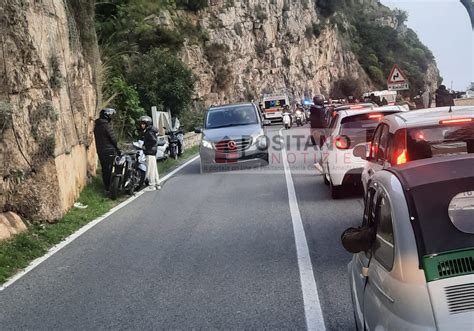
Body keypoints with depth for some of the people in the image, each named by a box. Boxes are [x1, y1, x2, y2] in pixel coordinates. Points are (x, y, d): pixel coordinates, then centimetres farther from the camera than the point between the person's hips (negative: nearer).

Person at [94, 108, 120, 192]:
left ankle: (106, 187, 21)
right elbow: (113, 138, -15)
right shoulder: (107, 125, -17)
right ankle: (110, 187, 3)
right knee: (111, 169, 0)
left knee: (104, 169, 14)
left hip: (100, 151, 8)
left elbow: (99, 138, 13)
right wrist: (116, 148, 1)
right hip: (109, 151, -8)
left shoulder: (96, 125, 8)